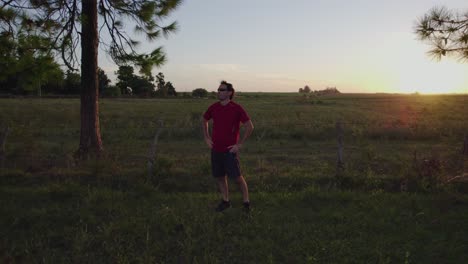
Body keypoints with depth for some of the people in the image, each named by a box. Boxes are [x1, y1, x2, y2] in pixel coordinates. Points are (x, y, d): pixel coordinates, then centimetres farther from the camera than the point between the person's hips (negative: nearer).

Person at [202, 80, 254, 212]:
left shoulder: (236, 108, -11)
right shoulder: (213, 107, 4)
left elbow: (250, 126, -10)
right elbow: (204, 120, 22)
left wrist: (239, 144, -11)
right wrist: (206, 137, 12)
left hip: (230, 150, -5)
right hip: (215, 149, 5)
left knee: (236, 177, -2)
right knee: (219, 177, 11)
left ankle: (246, 202, 14)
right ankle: (225, 201, 27)